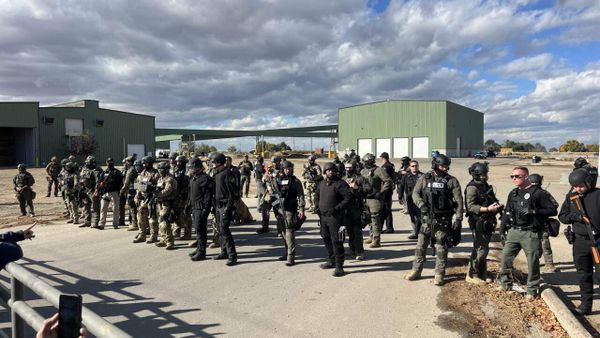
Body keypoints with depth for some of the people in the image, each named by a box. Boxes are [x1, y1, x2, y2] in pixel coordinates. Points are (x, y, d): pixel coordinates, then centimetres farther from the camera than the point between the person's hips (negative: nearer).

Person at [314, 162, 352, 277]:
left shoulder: (340, 183, -11)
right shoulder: (322, 183, 11)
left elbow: (348, 198, -16)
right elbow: (317, 196, 25)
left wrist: (336, 209, -21)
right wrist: (317, 207, 9)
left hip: (335, 217, -8)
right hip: (323, 216, 8)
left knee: (336, 241, -7)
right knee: (326, 239, 18)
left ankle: (339, 267, 0)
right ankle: (331, 261, 34)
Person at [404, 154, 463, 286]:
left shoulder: (452, 181, -1)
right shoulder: (425, 178, 4)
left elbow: (459, 200, -4)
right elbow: (415, 193, 3)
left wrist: (458, 219, -10)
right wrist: (422, 205, -15)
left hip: (443, 219, -2)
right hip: (427, 217, 2)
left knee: (441, 247, 2)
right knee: (421, 244, 7)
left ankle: (439, 274, 14)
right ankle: (416, 271, 19)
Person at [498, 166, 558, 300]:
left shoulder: (537, 193, -7)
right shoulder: (513, 193, 12)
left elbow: (553, 210, -9)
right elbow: (507, 212, 18)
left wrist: (533, 211, -21)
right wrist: (502, 230, 14)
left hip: (531, 233, -5)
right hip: (513, 231, 5)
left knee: (533, 262, 2)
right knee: (506, 257, 5)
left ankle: (532, 290, 17)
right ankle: (506, 283, 23)